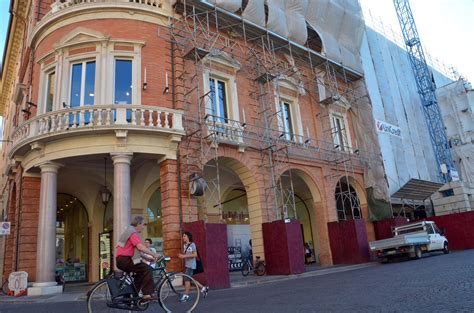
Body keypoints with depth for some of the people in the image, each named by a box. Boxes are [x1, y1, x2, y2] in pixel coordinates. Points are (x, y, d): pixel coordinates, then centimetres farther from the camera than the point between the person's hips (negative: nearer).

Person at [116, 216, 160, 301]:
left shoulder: (129, 231, 22)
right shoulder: (133, 233, -12)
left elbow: (137, 250, 24)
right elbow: (140, 247, -25)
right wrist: (154, 254, -21)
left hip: (121, 260, 11)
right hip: (124, 260, -11)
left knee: (141, 271, 18)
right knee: (147, 269, -16)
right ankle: (147, 294, -19)